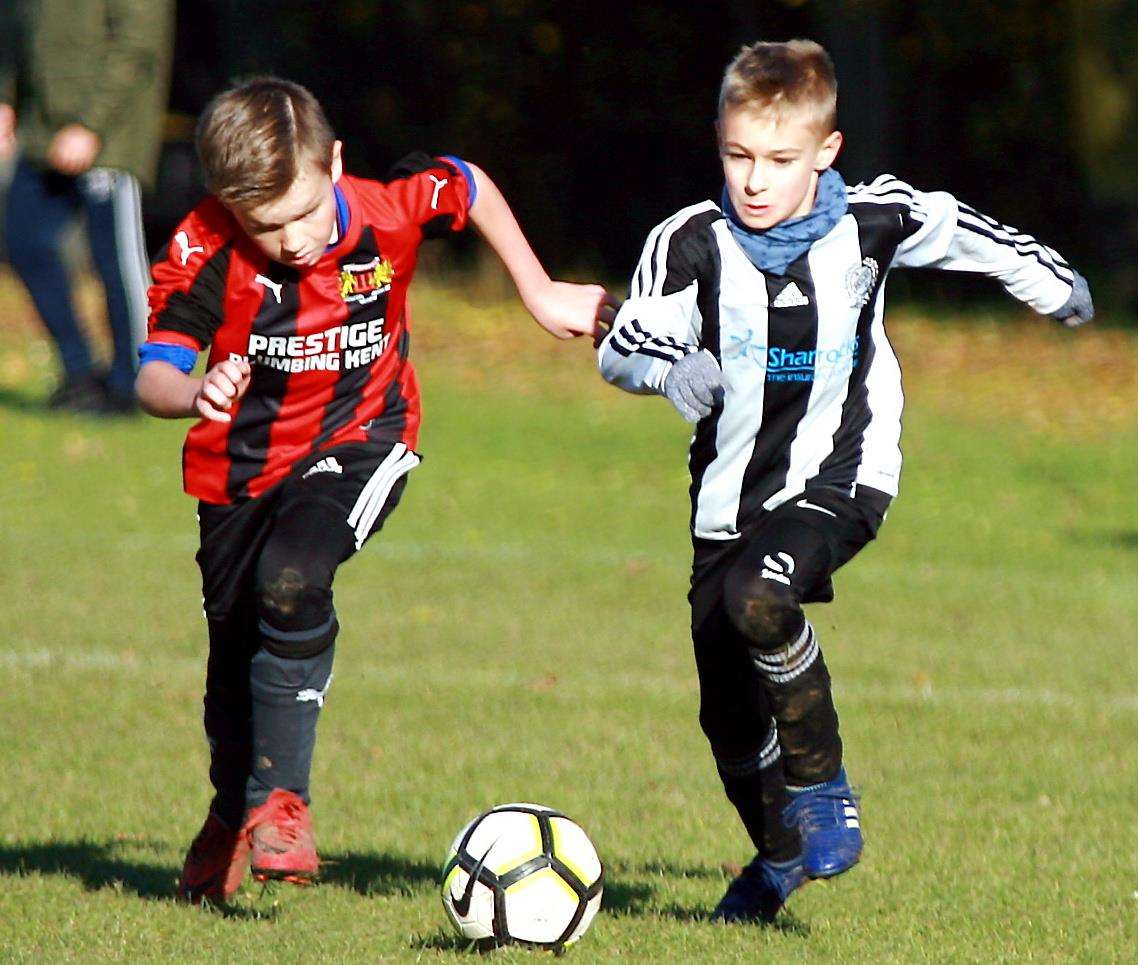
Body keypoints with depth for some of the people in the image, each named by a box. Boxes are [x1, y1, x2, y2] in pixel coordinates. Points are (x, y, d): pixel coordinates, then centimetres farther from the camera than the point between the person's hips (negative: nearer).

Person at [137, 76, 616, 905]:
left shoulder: (390, 211, -22)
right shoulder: (205, 252, -24)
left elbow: (468, 186, 0)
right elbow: (154, 375, -28)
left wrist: (540, 292, 5)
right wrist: (194, 394, -52)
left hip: (358, 441, -2)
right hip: (242, 460, 2)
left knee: (291, 581, -30)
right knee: (235, 646, 14)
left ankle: (280, 801, -24)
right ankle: (231, 815, 42)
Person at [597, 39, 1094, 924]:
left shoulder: (873, 222, -7)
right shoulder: (694, 243, -10)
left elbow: (964, 232, 13)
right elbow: (621, 346, -5)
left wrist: (1050, 281, 27)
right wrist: (673, 370, -28)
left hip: (840, 476, -3)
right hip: (731, 488, 3)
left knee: (758, 600, -33)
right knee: (728, 716, 7)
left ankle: (823, 789, -12)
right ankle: (780, 857, 36)